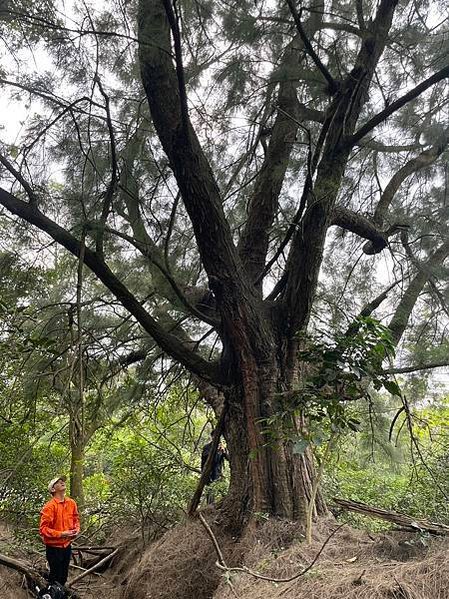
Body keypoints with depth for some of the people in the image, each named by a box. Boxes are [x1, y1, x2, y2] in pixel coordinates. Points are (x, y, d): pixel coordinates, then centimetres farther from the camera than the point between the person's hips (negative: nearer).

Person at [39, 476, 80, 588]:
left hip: (67, 545, 6)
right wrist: (62, 534, -25)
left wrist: (76, 530, -6)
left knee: (64, 576, 18)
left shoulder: (71, 503, -2)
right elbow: (43, 529, -20)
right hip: (54, 547, -5)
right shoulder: (49, 506, -20)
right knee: (56, 576, 6)